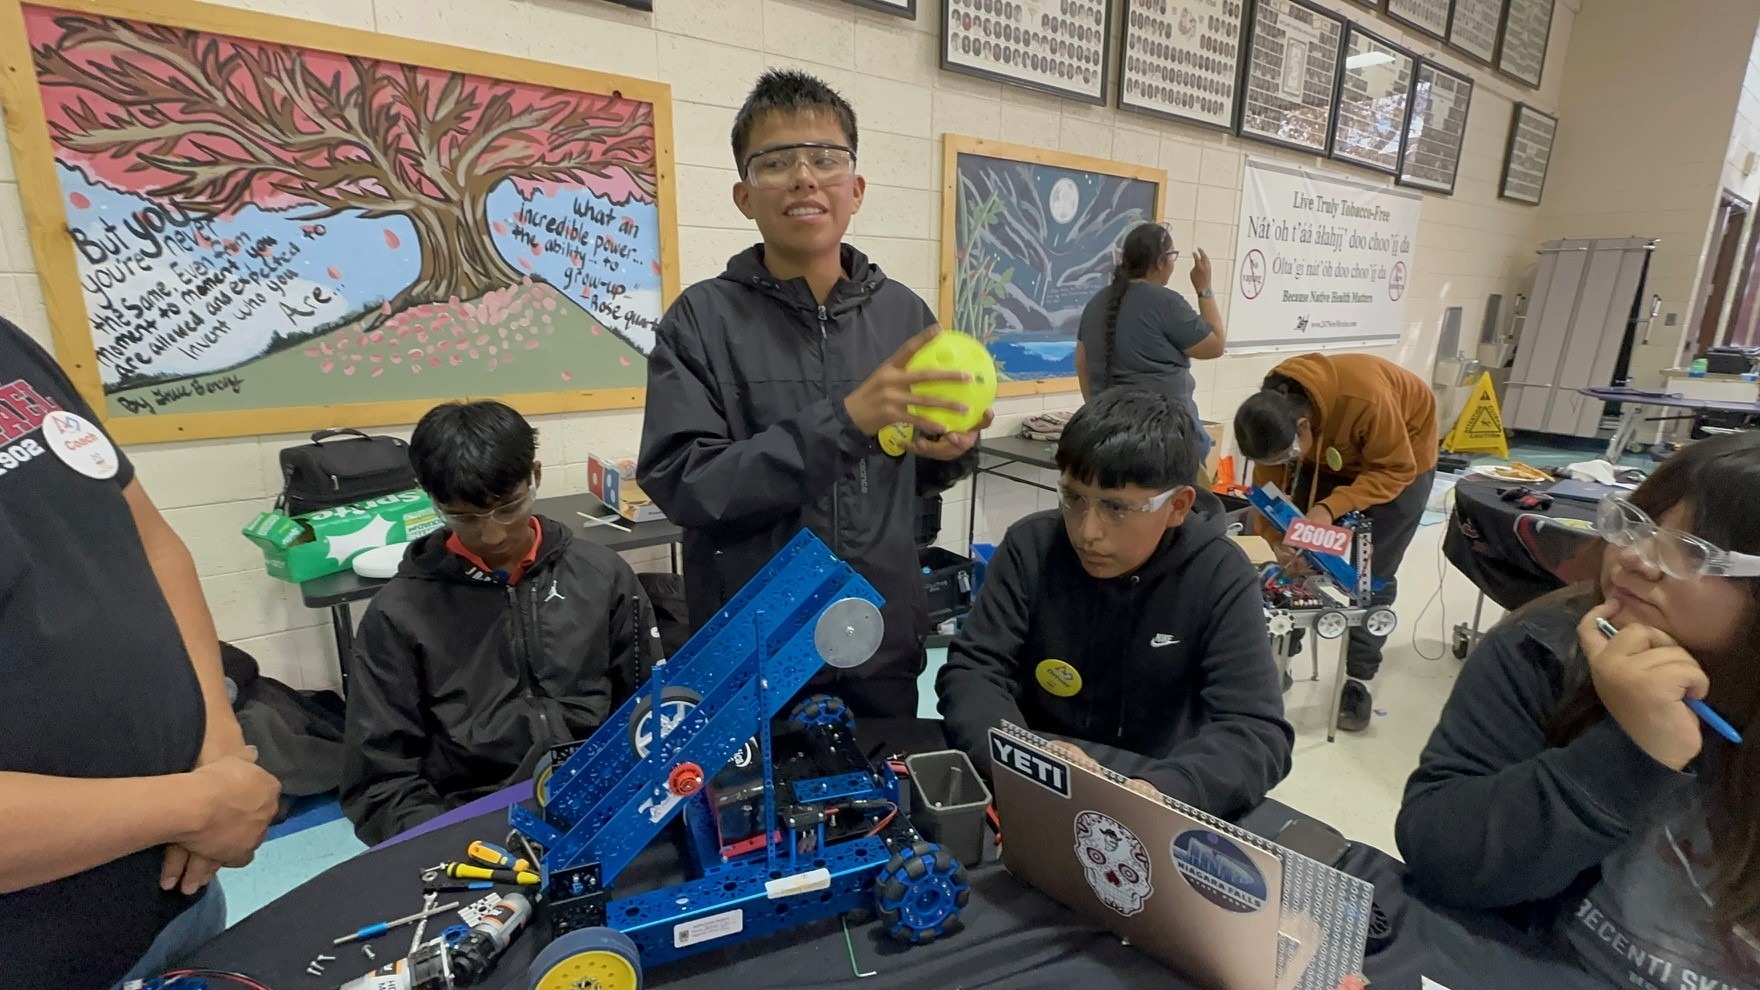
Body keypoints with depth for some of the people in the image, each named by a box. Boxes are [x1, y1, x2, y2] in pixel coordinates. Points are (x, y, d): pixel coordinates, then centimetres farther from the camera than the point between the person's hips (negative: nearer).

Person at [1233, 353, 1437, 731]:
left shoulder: (1366, 400, -43)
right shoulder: (1272, 412, -28)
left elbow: (1396, 470, -30)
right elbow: (1268, 487, -17)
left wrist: (1330, 508, -41)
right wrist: (1278, 541, -30)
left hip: (1400, 456, -4)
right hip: (1326, 455, 4)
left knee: (1372, 576, -8)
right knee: (1296, 559, -2)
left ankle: (1357, 682, 4)